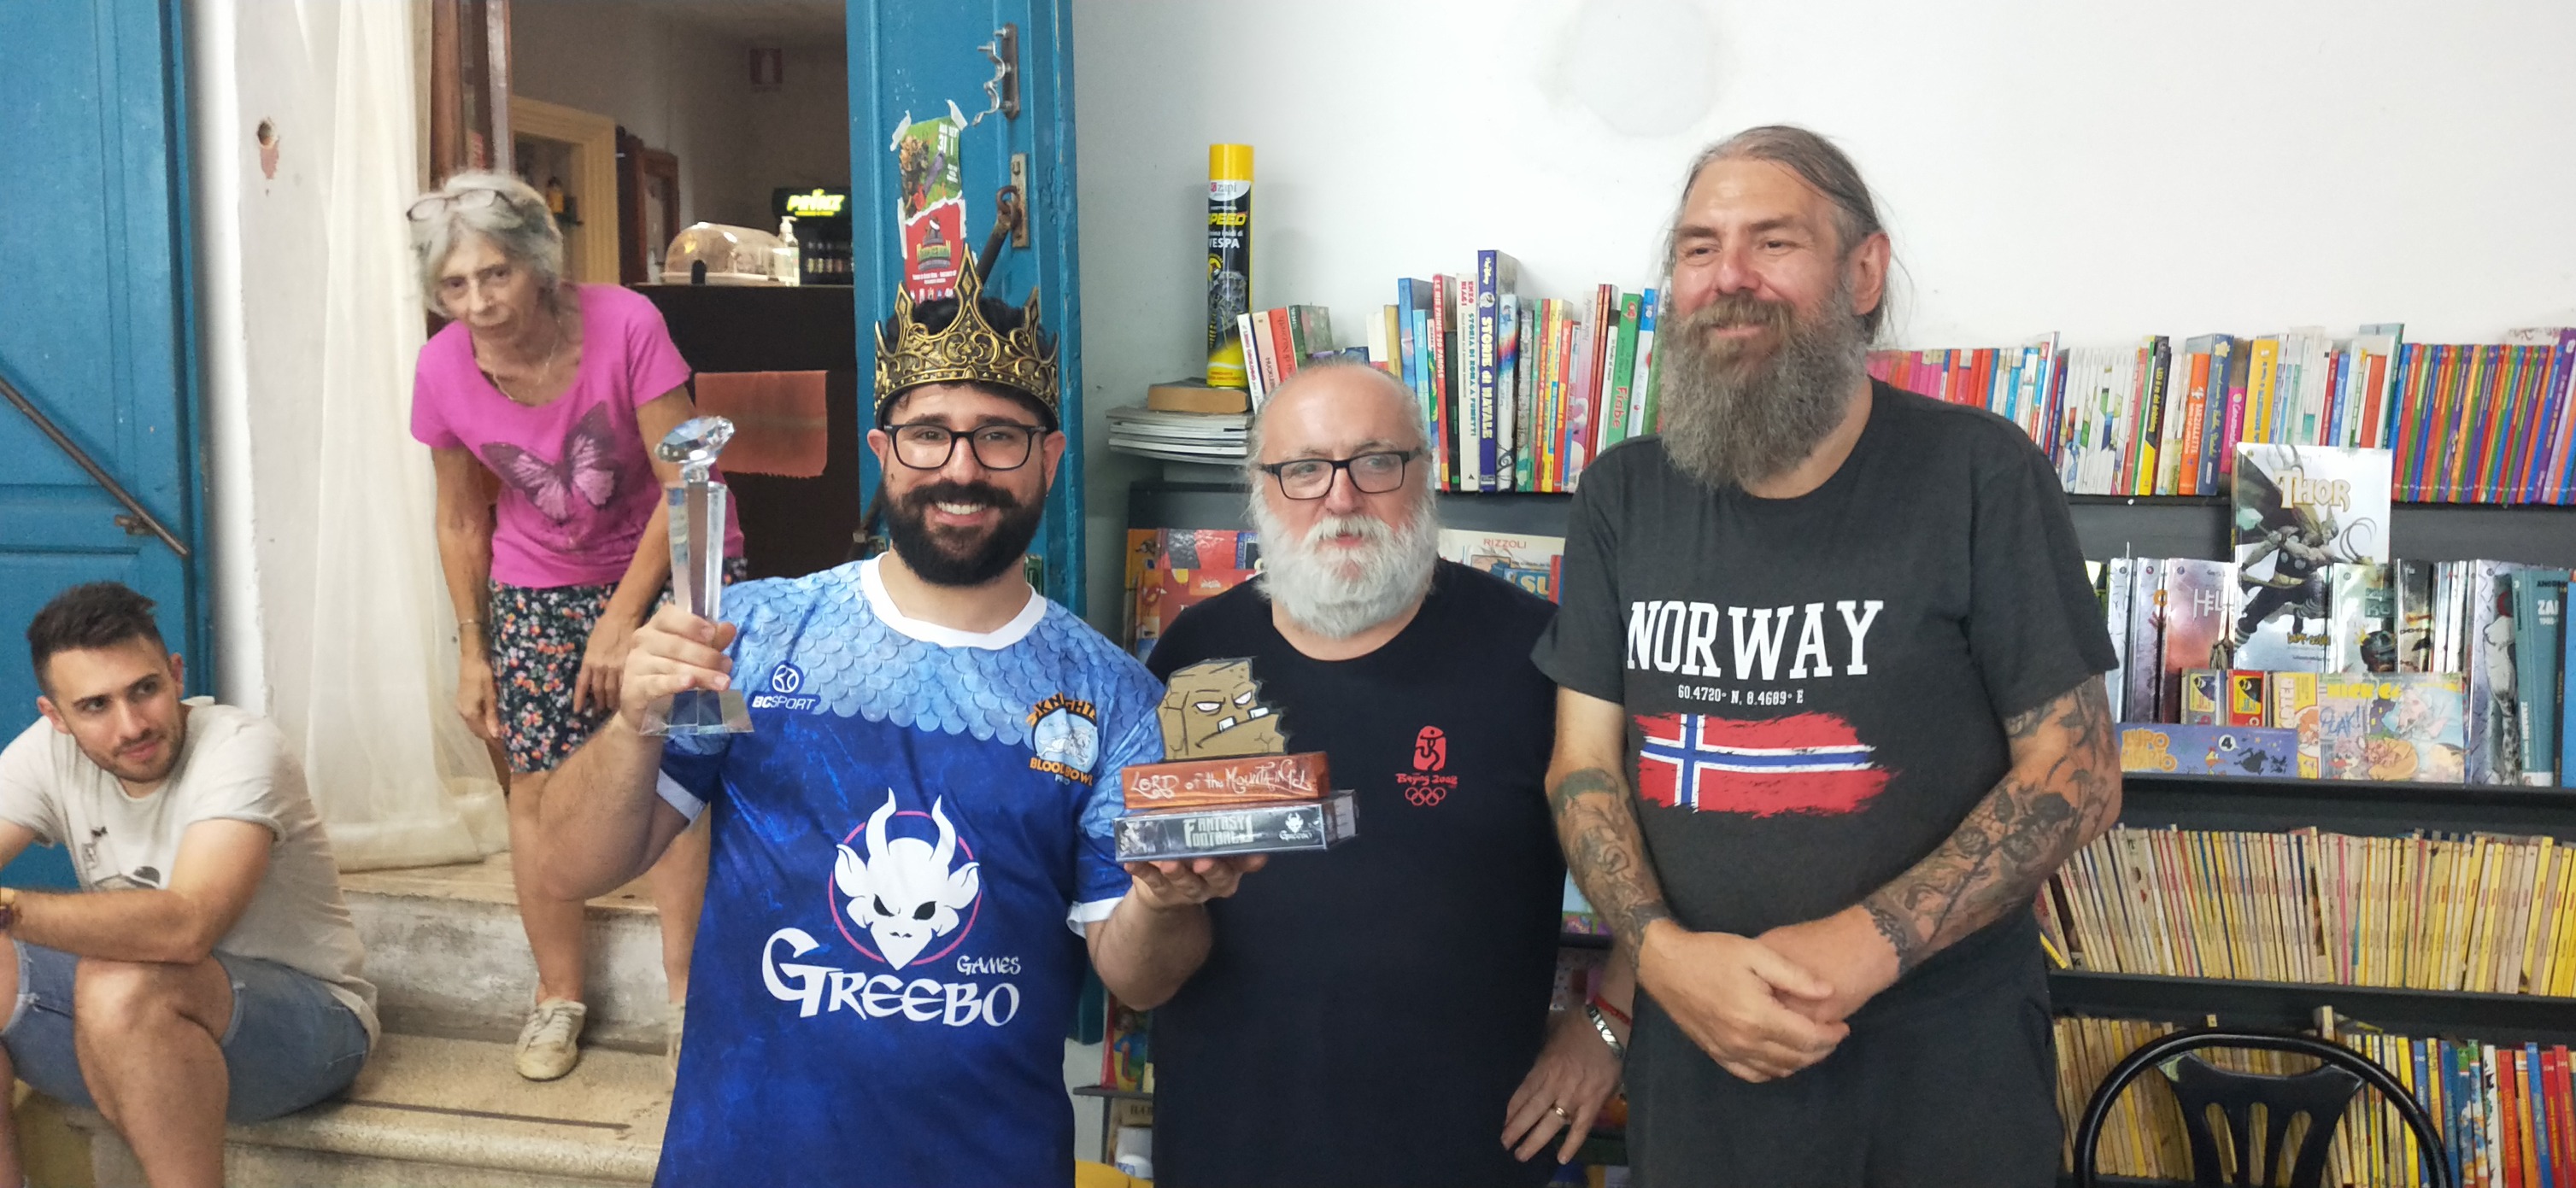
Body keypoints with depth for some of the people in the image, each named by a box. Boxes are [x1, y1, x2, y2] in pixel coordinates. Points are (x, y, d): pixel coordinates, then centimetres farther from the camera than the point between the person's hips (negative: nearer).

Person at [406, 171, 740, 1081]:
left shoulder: (625, 325, -24)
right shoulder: (443, 370, -13)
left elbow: (683, 480, -20)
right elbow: (462, 521, 1)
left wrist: (623, 617, -21)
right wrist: (472, 650, 3)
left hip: (669, 564, -3)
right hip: (540, 585, 3)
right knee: (537, 785, 0)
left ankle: (684, 986, 4)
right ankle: (558, 995, 16)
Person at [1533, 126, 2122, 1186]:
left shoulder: (1979, 474, -8)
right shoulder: (1624, 495, 3)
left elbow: (2076, 774, -8)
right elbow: (1585, 763, 3)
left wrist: (1866, 944, -19)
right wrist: (1663, 950, -14)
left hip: (1942, 1059, -2)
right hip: (1697, 1047, 3)